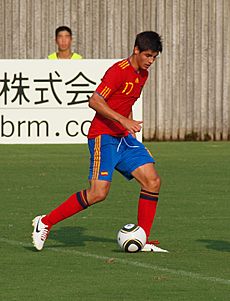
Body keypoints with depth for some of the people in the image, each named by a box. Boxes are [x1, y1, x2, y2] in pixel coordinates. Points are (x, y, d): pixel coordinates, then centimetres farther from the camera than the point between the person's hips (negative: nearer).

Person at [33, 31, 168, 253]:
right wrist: (123, 120, -28)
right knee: (99, 192, -17)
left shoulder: (142, 75, 14)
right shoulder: (118, 71, -15)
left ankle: (142, 240, 3)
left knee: (152, 180, -5)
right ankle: (45, 222, -3)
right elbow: (94, 101, -23)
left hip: (124, 138, 9)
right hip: (103, 137, -9)